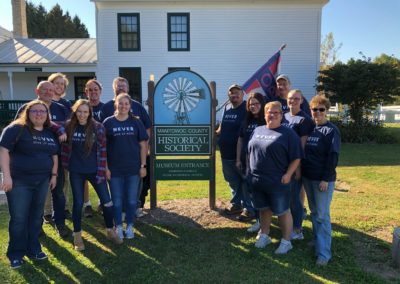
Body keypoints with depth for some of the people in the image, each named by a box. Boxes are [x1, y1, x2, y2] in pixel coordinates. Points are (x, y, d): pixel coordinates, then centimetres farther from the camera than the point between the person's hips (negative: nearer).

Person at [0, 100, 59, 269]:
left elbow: (54, 155, 17)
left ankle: (33, 249, 28)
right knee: (18, 218, 2)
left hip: (42, 181, 6)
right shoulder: (16, 128, -8)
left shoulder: (50, 133, 11)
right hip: (19, 181, -5)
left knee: (36, 216, 13)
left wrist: (54, 175, 10)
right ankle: (16, 254, 18)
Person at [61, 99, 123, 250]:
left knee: (106, 201, 2)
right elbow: (65, 147, 7)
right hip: (76, 172, 1)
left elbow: (102, 151, -7)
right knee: (78, 202, 9)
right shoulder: (69, 126, -4)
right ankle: (77, 235, 24)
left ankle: (110, 231, 23)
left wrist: (101, 172, -9)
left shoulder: (98, 128, -8)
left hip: (94, 170, -1)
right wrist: (65, 165, -2)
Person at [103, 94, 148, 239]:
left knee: (132, 199, 9)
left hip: (133, 168, 1)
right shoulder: (108, 122, -1)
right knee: (117, 199, 9)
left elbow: (143, 145, 2)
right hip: (115, 168, 0)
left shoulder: (136, 122, 1)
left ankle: (129, 227, 24)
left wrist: (143, 165, -2)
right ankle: (119, 227, 25)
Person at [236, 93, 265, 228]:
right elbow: (240, 140, 12)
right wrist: (238, 159, 9)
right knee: (246, 188, 14)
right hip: (246, 160, 6)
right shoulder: (246, 121, 10)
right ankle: (250, 210, 33)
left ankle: (260, 219, 10)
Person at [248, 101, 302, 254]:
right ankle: (264, 235, 36)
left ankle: (286, 241, 23)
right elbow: (250, 152, 17)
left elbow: (296, 157, -9)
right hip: (257, 181, 5)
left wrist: (288, 174, -16)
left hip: (278, 182, -5)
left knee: (282, 211, 8)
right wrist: (249, 170, 13)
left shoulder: (288, 133, -6)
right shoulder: (257, 130, 10)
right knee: (264, 209, 19)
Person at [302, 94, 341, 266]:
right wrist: (301, 172, 9)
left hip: (323, 179, -6)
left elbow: (333, 156, -13)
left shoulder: (332, 130, -9)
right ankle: (317, 239, 33)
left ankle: (323, 252, 5)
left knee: (322, 214, -3)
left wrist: (325, 179, -17)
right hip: (307, 176, 6)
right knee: (314, 211, 17)